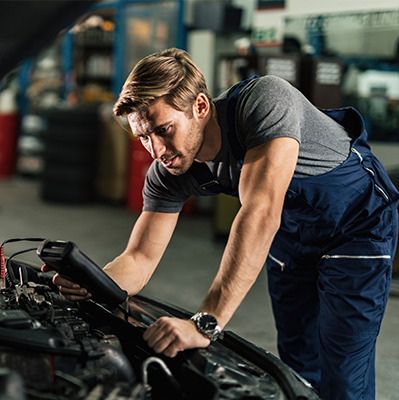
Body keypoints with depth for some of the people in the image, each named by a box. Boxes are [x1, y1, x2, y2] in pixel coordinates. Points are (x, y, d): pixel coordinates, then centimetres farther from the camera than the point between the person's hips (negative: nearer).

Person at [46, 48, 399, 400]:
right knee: (297, 366, 12)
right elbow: (140, 258, -14)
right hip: (291, 234, 6)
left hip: (357, 222, -5)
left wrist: (206, 322, -55)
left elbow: (261, 213, -50)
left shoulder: (265, 99, -39)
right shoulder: (168, 173, -19)